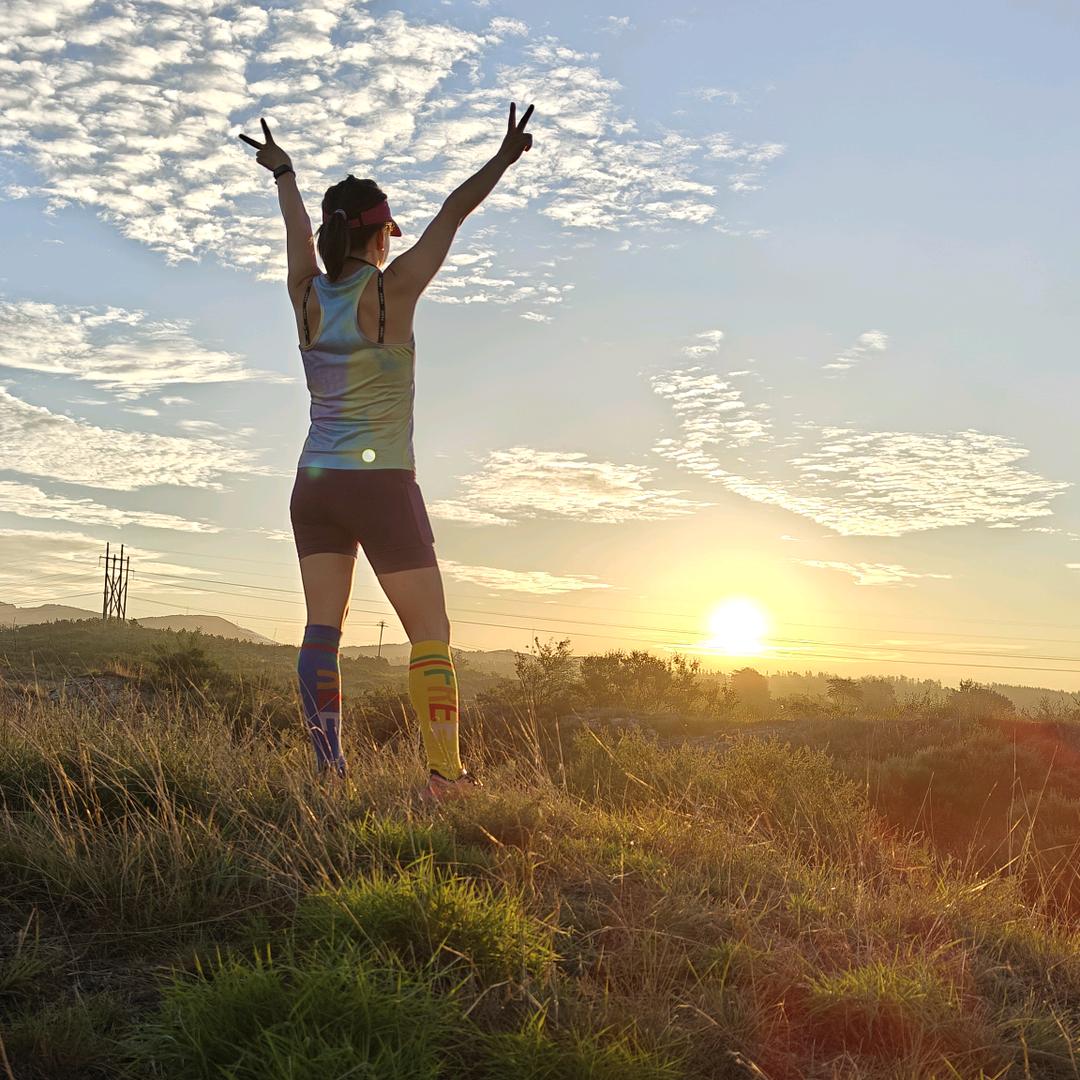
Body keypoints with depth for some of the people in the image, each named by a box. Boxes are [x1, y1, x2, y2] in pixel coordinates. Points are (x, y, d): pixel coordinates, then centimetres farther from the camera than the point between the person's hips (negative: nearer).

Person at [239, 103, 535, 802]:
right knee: (431, 633, 1)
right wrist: (505, 159, 7)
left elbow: (298, 229, 24)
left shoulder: (307, 295, 5)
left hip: (314, 485, 6)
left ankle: (329, 769, 1)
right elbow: (453, 214, -1)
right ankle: (445, 773, -1)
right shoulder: (392, 291, -9)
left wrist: (284, 174, 42)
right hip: (382, 485, -5)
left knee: (323, 629, 4)